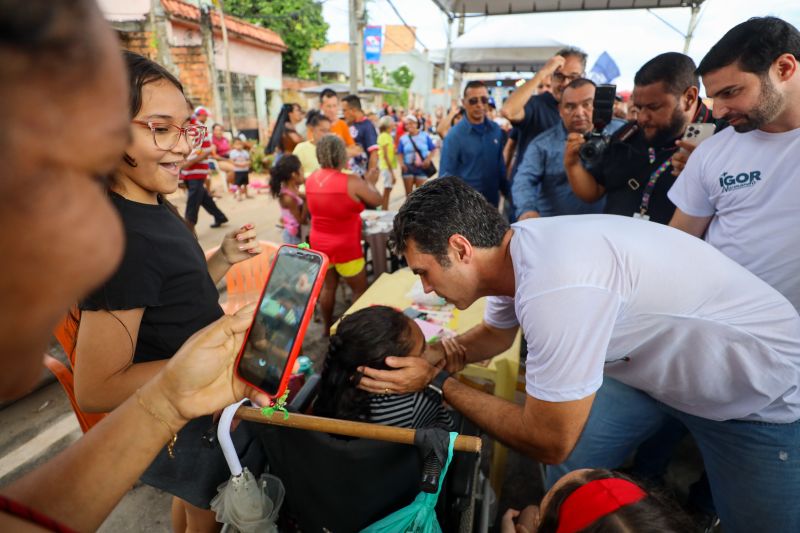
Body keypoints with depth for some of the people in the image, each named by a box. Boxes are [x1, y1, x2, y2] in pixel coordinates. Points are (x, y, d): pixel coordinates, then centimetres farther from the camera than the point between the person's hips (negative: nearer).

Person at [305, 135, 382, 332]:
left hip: (318, 243, 6)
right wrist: (369, 182, 10)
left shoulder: (311, 180, -2)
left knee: (328, 286, 21)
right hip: (345, 247, -6)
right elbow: (377, 201, -7)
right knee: (360, 290, 11)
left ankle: (328, 328, 34)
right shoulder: (352, 182, -20)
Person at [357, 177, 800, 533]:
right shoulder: (512, 249, -13)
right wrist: (428, 355, -8)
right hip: (655, 360, 7)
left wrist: (437, 383, -20)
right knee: (564, 475, 10)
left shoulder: (556, 288, -40)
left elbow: (548, 443, -27)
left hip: (759, 390, -7)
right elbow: (495, 334, 9)